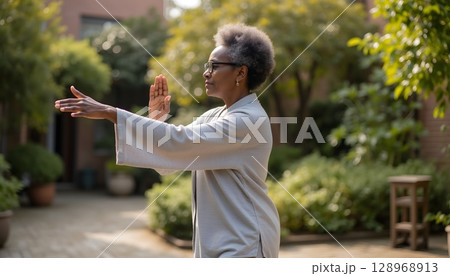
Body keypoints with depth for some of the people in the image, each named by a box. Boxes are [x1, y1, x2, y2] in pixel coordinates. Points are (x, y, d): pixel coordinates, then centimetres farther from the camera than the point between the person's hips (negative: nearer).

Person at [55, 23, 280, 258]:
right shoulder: (214, 116, 10)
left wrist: (109, 113, -28)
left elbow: (178, 141, -27)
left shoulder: (250, 120, -18)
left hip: (243, 244, -8)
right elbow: (168, 162, 10)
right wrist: (156, 119, -8)